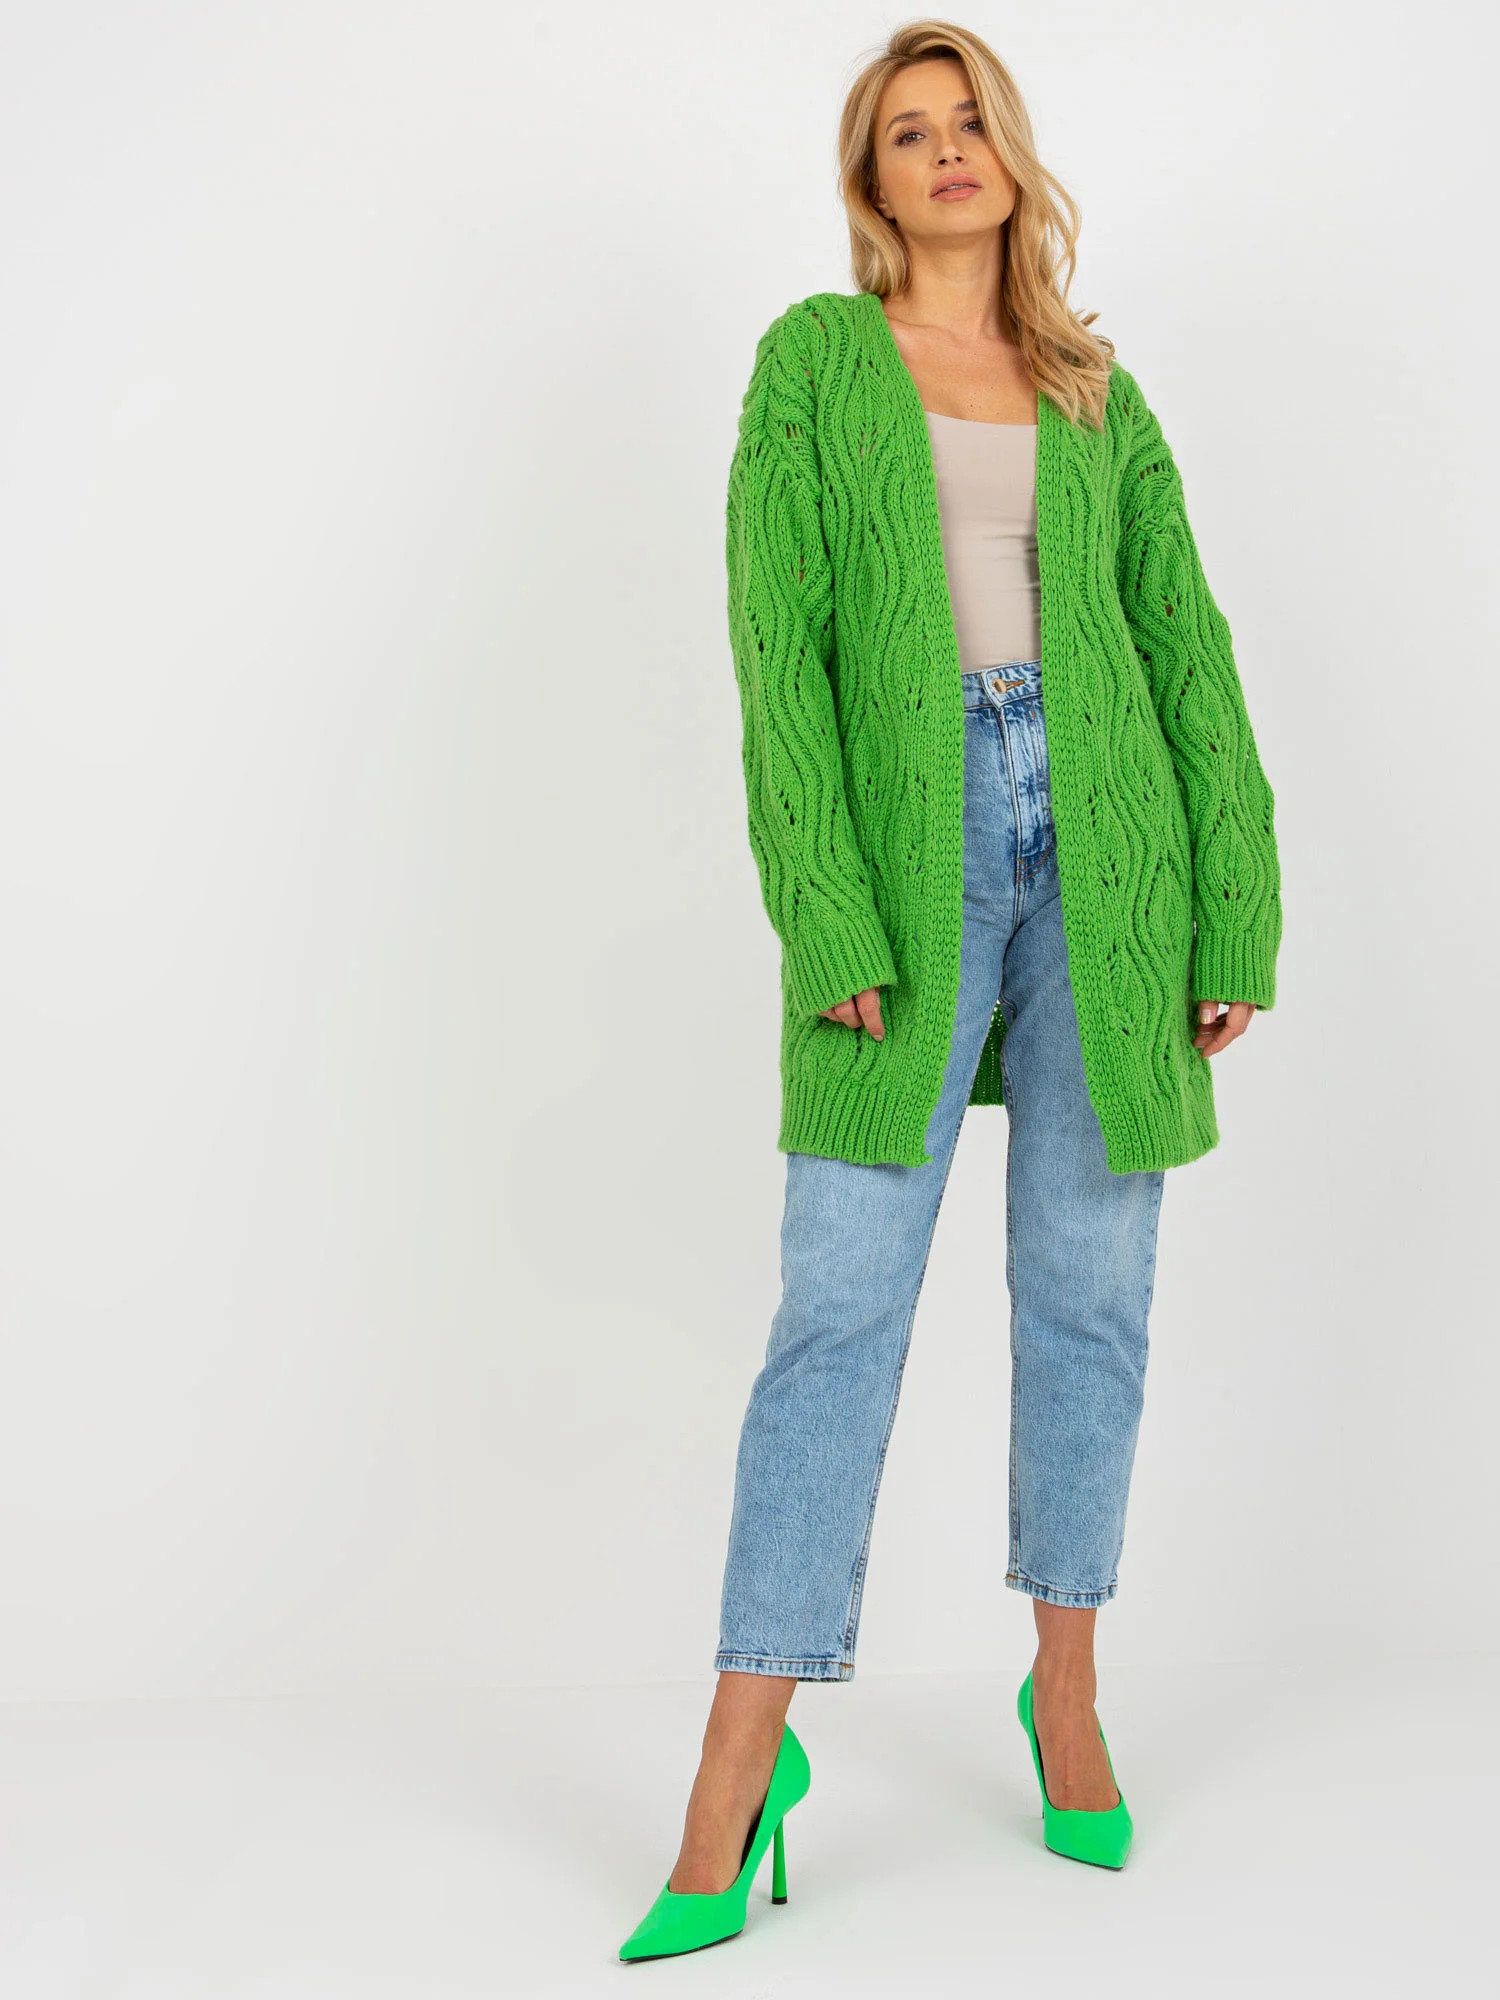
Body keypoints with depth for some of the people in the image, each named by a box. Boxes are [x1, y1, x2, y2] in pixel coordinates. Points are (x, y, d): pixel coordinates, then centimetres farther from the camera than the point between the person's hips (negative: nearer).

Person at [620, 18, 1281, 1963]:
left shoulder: (1099, 398, 15)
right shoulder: (813, 358, 7)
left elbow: (1189, 653, 12)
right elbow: (778, 646, -3)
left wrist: (1238, 915, 3)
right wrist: (825, 916, -13)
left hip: (1104, 844, 3)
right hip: (912, 851, -3)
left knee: (1090, 1284, 7)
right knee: (843, 1300, -7)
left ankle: (1066, 1690, 24)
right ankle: (743, 1760, 0)